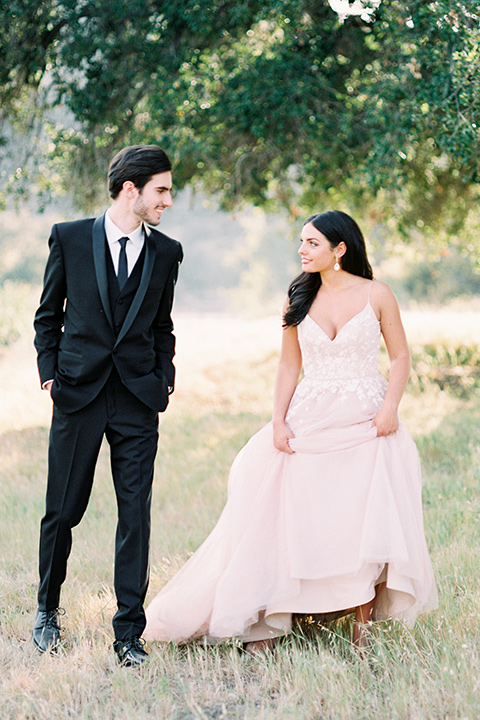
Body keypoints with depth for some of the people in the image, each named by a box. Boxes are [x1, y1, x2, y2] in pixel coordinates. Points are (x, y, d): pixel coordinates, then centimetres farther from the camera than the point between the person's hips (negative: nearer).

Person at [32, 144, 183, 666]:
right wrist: (49, 371, 1)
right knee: (62, 510, 5)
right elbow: (48, 314, 9)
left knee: (135, 515, -1)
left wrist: (164, 377, 6)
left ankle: (129, 633, 6)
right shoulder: (70, 238, 2)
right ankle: (48, 610, 28)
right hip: (78, 392, -1)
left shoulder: (165, 252, 9)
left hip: (138, 398, 2)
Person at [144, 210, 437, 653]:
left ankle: (363, 624, 2)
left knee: (368, 522, -10)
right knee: (290, 521, -3)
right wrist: (279, 420, -1)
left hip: (366, 425, -2)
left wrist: (390, 407, -12)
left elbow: (400, 357, 3)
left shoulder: (376, 295, 0)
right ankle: (269, 622, 3)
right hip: (309, 423, 2)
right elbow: (290, 366, 10)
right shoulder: (299, 299, 8)